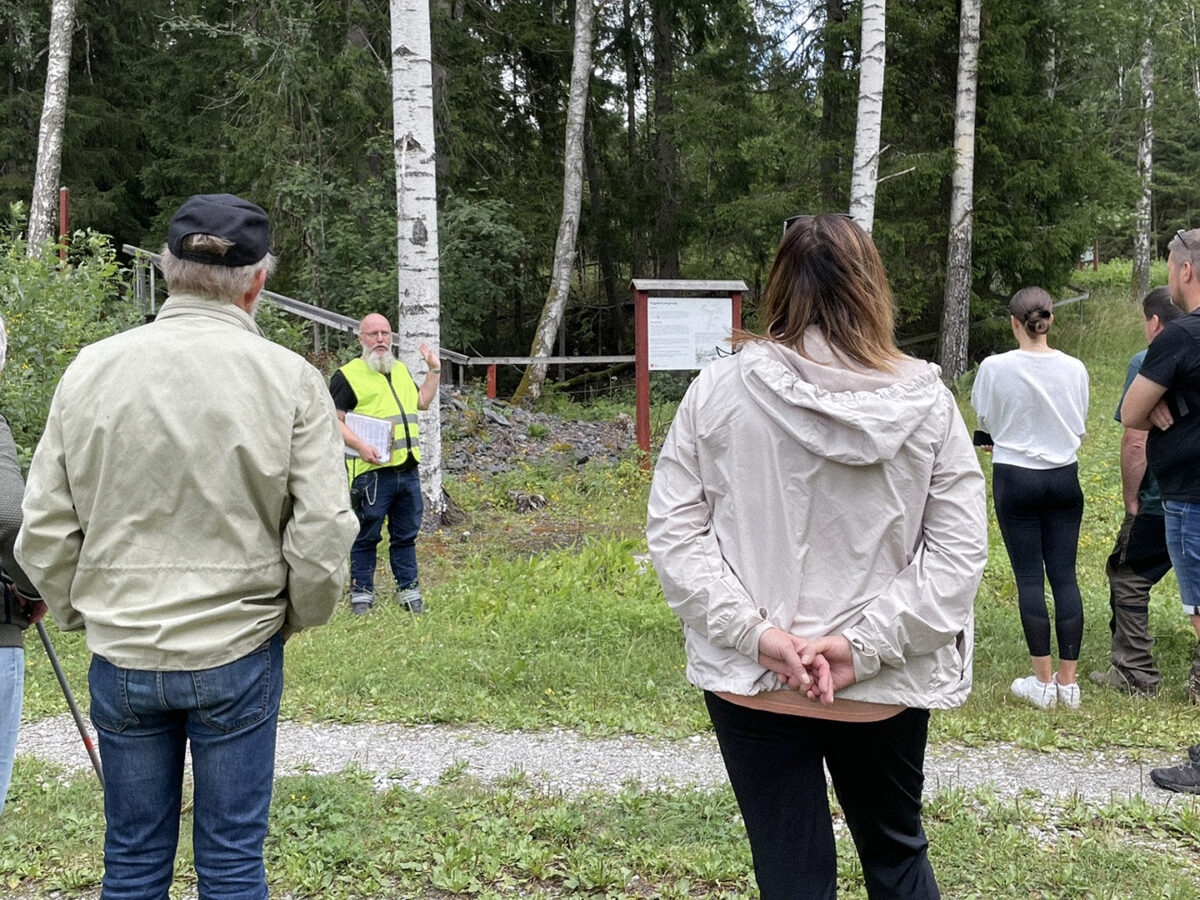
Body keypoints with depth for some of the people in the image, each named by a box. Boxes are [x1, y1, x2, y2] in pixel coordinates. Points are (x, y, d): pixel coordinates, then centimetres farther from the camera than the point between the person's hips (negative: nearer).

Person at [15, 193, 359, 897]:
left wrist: (83, 614, 16)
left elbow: (45, 530, 1)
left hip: (119, 658, 2)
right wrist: (296, 618, 7)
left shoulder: (91, 370, -2)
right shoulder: (290, 378, -10)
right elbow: (323, 533, -11)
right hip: (238, 654, -2)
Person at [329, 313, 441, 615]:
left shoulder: (400, 370, 18)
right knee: (366, 537, 2)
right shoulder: (347, 375, -4)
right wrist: (360, 446, -23)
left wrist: (434, 369, 20)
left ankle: (408, 591, 22)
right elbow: (333, 420, -10)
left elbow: (422, 401, 27)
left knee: (406, 534, 13)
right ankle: (361, 593, 14)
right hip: (372, 471, -6)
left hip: (407, 469, 6)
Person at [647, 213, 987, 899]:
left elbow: (673, 529, -9)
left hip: (749, 682, -1)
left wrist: (755, 633, -13)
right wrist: (866, 644, -12)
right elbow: (960, 550, -10)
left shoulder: (718, 390, -8)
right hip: (885, 690, 1)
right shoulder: (926, 401, -7)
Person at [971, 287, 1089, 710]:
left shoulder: (995, 367, -13)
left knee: (1030, 578, 3)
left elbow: (984, 422, 2)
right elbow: (1079, 428, 8)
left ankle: (1043, 681, 8)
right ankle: (1068, 681, 12)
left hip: (1015, 480, -3)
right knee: (1065, 576, 7)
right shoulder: (1074, 368, -4)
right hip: (1064, 477, 3)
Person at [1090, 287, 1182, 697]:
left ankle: (1135, 674, 11)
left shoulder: (1147, 363, -12)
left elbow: (1135, 439, -16)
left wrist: (1130, 499, -7)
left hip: (1161, 501, -6)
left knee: (1128, 578, 9)